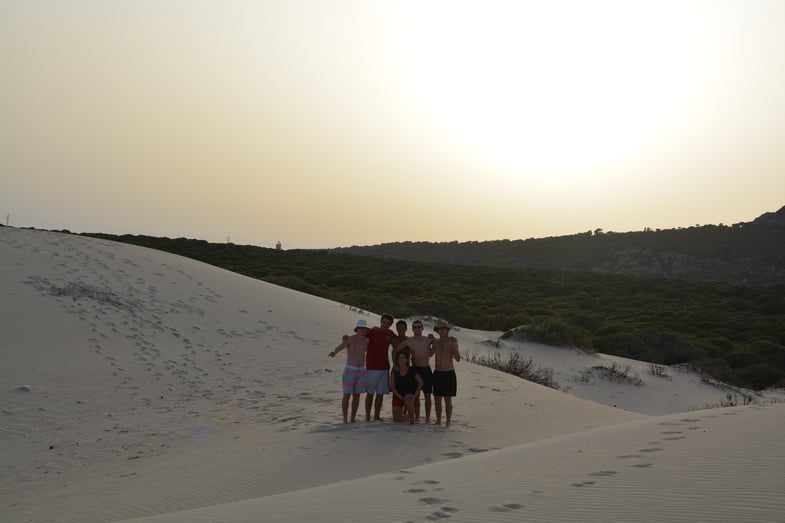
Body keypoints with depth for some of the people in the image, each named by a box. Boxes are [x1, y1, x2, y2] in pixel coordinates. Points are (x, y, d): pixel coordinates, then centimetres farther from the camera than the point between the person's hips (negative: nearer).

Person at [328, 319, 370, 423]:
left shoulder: (366, 340, 1)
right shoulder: (349, 339, -14)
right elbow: (339, 348, -32)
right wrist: (333, 352, -57)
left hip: (361, 372, 4)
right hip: (349, 371, -4)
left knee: (356, 396, 7)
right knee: (347, 395, -2)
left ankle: (353, 419, 17)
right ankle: (345, 420, 9)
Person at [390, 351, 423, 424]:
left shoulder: (411, 371, -12)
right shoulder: (394, 370, -7)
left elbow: (420, 382, -14)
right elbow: (392, 386, -6)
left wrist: (414, 395, -20)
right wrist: (400, 397, -15)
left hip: (408, 394, -2)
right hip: (397, 395, 2)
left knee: (408, 402, -39)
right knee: (396, 419, 0)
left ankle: (412, 419, -14)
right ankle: (404, 415, 34)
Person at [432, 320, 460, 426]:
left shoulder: (452, 341, -6)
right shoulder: (435, 341, 9)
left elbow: (458, 359, -12)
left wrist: (453, 346, -25)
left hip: (449, 374, -5)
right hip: (437, 373, 5)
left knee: (448, 399, -2)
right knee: (437, 398, 7)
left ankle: (448, 421, 5)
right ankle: (438, 420, 17)